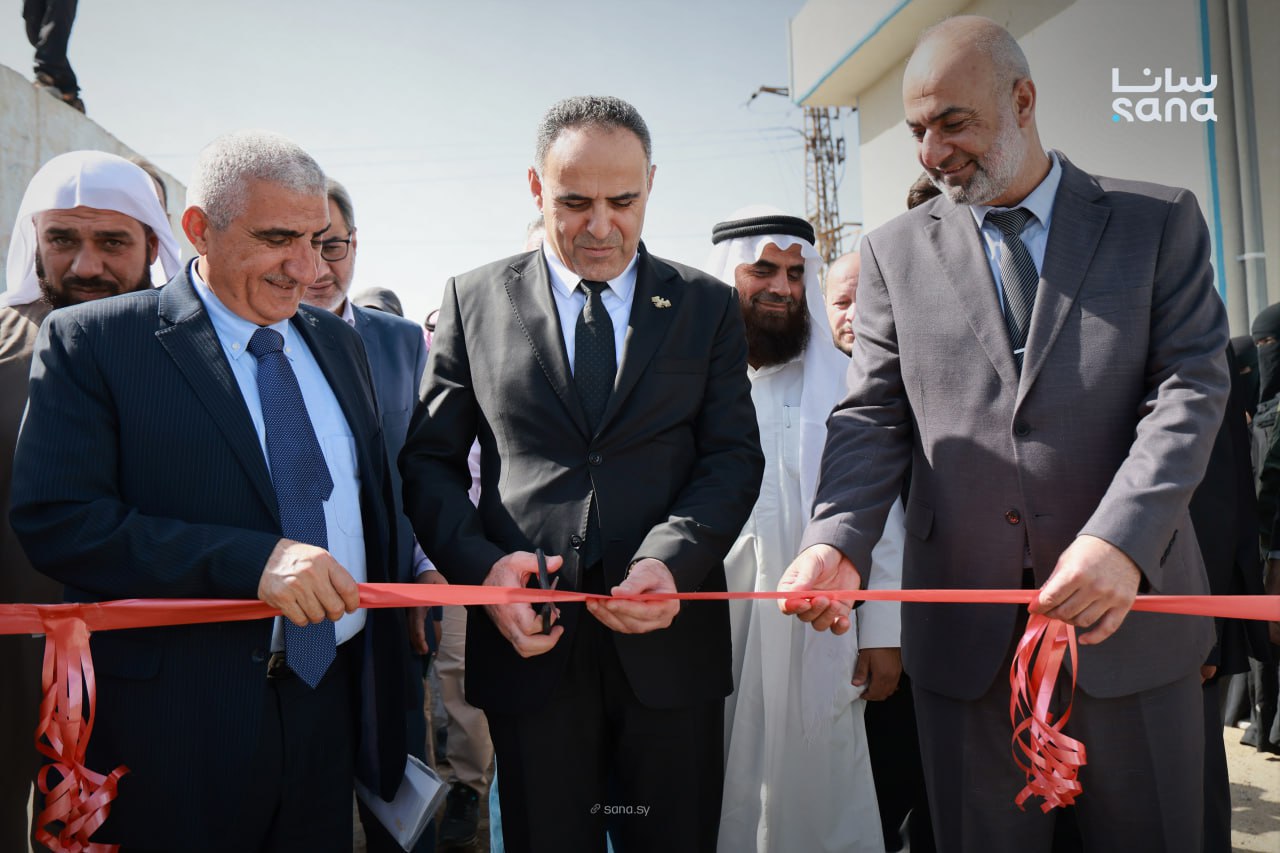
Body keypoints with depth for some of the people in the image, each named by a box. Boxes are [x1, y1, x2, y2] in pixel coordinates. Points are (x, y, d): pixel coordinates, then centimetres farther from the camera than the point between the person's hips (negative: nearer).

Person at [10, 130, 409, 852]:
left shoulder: (337, 342, 10)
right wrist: (253, 560, -26)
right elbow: (55, 519, -16)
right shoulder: (91, 341, -7)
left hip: (333, 703, 5)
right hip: (179, 723, -5)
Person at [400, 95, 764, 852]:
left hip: (667, 633, 1)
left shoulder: (708, 305, 7)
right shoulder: (474, 301, 6)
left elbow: (734, 457, 0)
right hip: (530, 639, 0)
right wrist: (479, 565, -13)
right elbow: (429, 461, 5)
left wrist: (671, 561, -17)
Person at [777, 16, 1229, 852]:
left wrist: (1122, 540, -22)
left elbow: (1191, 386, -6)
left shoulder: (1159, 221, 4)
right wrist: (837, 543, -17)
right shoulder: (896, 251, 7)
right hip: (966, 625, 1)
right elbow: (874, 416, 1)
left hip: (1129, 609, 0)